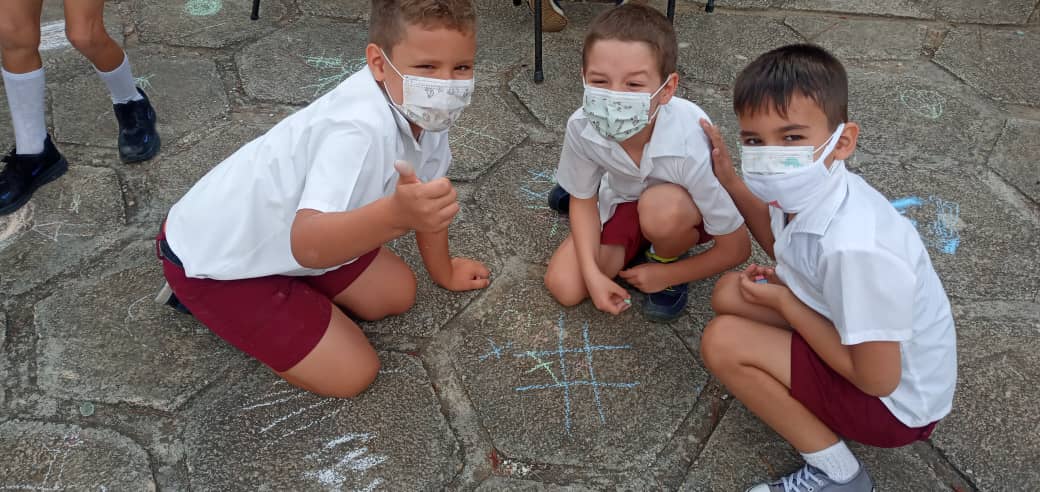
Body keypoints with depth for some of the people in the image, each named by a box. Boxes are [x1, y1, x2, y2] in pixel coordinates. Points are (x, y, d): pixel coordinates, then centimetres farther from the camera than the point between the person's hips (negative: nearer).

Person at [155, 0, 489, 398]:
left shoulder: (423, 108, -11)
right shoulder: (360, 130, -37)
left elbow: (428, 198, 5)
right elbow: (308, 244, -48)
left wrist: (444, 272, 17)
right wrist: (396, 214, -65)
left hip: (289, 235, 8)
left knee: (397, 295, 11)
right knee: (352, 374, -6)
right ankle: (207, 301, 9)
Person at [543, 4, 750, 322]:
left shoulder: (691, 147, -38)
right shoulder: (582, 127, -29)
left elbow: (737, 249, -25)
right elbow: (583, 200, -8)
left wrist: (665, 274, -15)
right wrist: (594, 274, -18)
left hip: (683, 211, -3)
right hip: (623, 202, 4)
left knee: (660, 207, -38)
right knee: (564, 287, -8)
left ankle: (667, 261, -3)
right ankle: (639, 246, 17)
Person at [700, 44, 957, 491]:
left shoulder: (856, 248, -37)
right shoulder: (807, 192, -13)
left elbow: (877, 379, -26)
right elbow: (785, 246, 12)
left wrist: (785, 304, -18)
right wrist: (730, 181, 1)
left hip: (896, 401, -8)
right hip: (856, 338, 8)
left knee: (722, 342, -19)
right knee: (729, 294, 4)